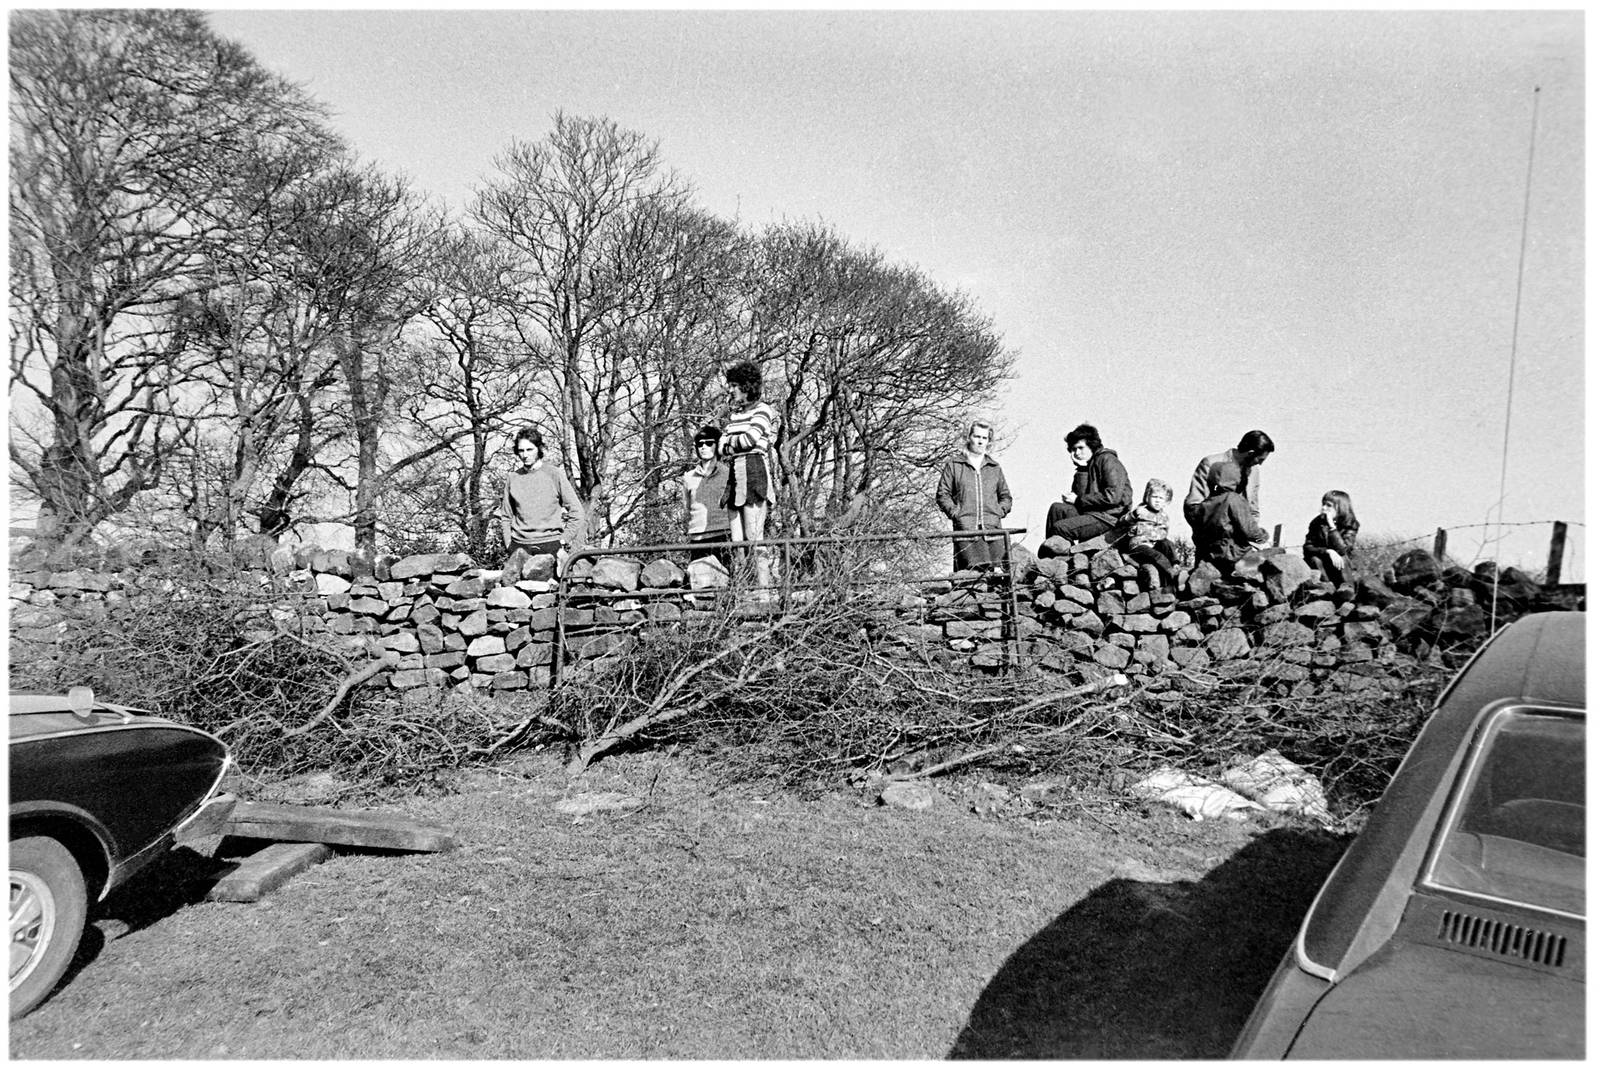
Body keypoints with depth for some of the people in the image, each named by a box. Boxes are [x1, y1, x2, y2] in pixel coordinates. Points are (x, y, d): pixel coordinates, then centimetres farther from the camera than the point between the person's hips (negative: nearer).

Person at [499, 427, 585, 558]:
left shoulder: (554, 474, 1)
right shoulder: (512, 479, 9)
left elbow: (576, 511, 2)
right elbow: (506, 517, 16)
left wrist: (564, 540, -2)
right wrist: (508, 544, 6)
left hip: (550, 544, -2)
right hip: (519, 545, 2)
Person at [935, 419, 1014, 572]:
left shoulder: (995, 467, 20)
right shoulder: (953, 464, 10)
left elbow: (1006, 496, 26)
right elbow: (942, 494, 7)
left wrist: (1000, 511, 7)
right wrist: (955, 512, -6)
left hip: (993, 527, 4)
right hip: (965, 529, -3)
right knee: (974, 571, -17)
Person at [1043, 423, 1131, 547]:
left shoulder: (1108, 461, -7)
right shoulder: (1087, 465, 18)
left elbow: (1113, 497, -19)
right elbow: (1080, 494, 6)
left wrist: (1078, 500, -12)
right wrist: (1082, 470, -3)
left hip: (1110, 517, -8)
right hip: (1092, 512, 8)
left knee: (1060, 527, -19)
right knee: (1057, 508, -6)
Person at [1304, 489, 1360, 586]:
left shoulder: (1350, 525, -8)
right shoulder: (1317, 523, -3)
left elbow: (1342, 550, -25)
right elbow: (1307, 548, -13)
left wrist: (1332, 525, -26)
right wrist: (1328, 551, -31)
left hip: (1340, 568, -1)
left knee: (1341, 557, -31)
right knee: (1314, 559, -30)